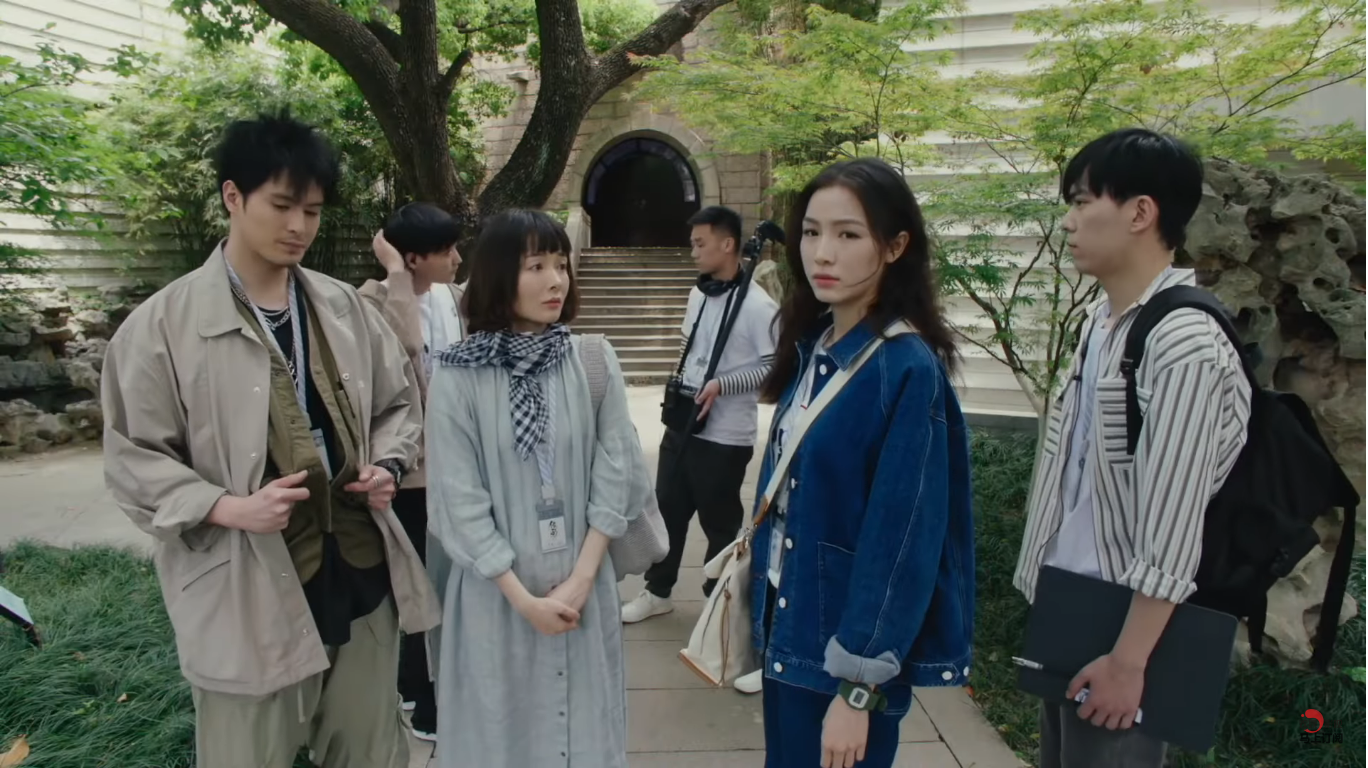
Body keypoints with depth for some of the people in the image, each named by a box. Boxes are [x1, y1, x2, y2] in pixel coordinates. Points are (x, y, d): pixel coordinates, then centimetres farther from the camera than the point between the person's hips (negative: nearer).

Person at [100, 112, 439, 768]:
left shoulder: (343, 307, 6)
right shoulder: (162, 325, -7)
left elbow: (399, 403, 14)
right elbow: (133, 460, -5)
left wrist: (387, 466, -5)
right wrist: (228, 507, -20)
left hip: (362, 577, 4)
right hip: (250, 597, -3)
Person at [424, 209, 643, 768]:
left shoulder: (595, 362, -6)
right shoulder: (457, 377, -10)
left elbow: (614, 475, -4)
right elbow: (458, 500, -10)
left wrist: (579, 580, -9)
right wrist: (523, 597, -11)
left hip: (581, 587, 2)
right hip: (495, 592, -1)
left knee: (581, 722, 16)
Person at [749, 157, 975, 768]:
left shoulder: (908, 370, -20)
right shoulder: (811, 347, 2)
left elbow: (902, 541, -20)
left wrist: (859, 687, -16)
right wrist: (761, 587, 12)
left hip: (847, 643, -7)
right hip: (788, 624, 7)